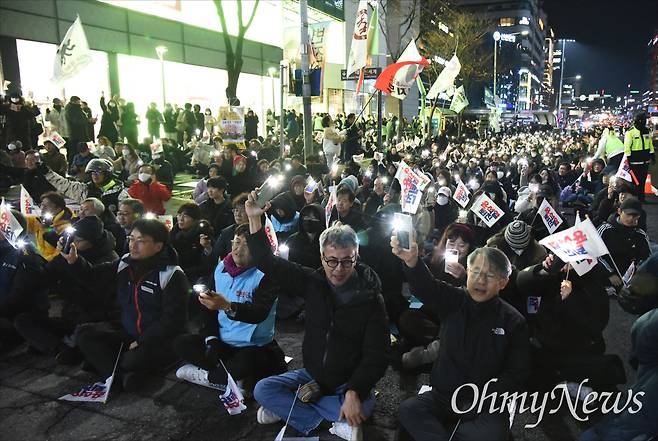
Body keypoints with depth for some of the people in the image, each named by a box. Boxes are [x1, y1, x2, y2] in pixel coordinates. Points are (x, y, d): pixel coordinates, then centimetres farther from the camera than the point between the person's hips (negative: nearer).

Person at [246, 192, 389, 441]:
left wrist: (353, 392, -32)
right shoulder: (313, 282, -5)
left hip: (350, 383, -4)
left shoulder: (370, 298, -15)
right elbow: (269, 264, -4)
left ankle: (288, 407, -15)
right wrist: (254, 219, -13)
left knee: (363, 407, -34)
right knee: (262, 390, -15)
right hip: (312, 375, 4)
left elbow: (375, 356, -18)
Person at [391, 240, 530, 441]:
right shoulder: (453, 301, -1)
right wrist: (412, 262, -46)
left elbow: (516, 373, -2)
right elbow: (426, 286, -22)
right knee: (408, 409, -24)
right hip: (442, 396, 1)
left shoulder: (514, 322, -2)